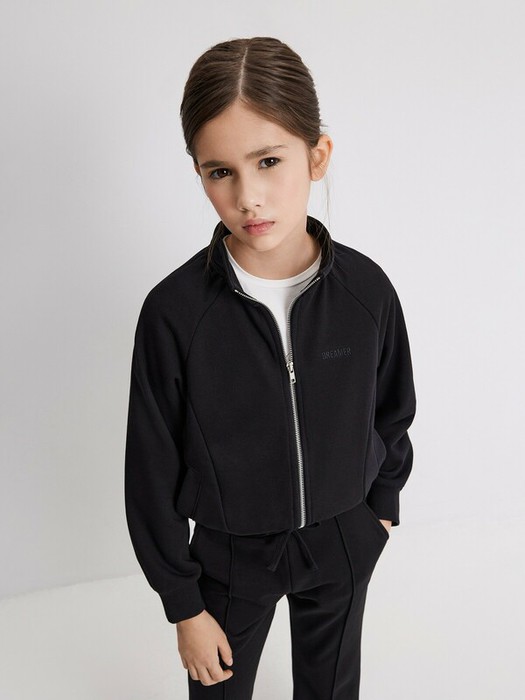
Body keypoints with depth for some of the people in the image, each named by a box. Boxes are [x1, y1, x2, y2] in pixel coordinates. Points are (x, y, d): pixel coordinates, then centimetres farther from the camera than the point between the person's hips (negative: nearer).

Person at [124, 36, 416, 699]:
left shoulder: (367, 290, -16)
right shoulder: (174, 312, -22)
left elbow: (392, 413, 1)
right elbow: (153, 471, -13)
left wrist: (382, 504, 13)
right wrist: (184, 605, -7)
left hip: (344, 542, 2)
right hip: (230, 551, -1)